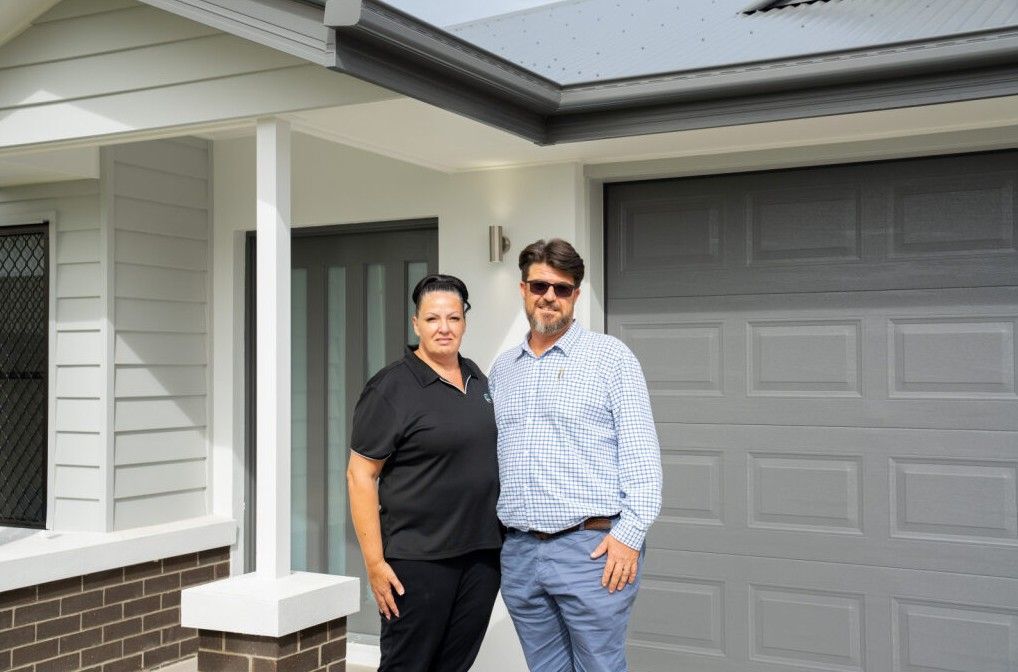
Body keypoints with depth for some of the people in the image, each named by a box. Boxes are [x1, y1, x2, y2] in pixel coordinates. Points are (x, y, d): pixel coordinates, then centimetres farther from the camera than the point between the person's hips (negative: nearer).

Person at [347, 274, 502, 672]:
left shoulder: (477, 379, 10)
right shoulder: (392, 388, -11)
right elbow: (360, 475, -12)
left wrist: (500, 536, 16)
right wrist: (375, 562, -16)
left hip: (482, 555, 6)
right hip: (418, 560, -6)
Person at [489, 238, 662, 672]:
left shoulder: (610, 356, -2)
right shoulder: (502, 369, 14)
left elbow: (640, 452, -8)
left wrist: (630, 534, -15)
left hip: (593, 547, -5)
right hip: (518, 551, 5)